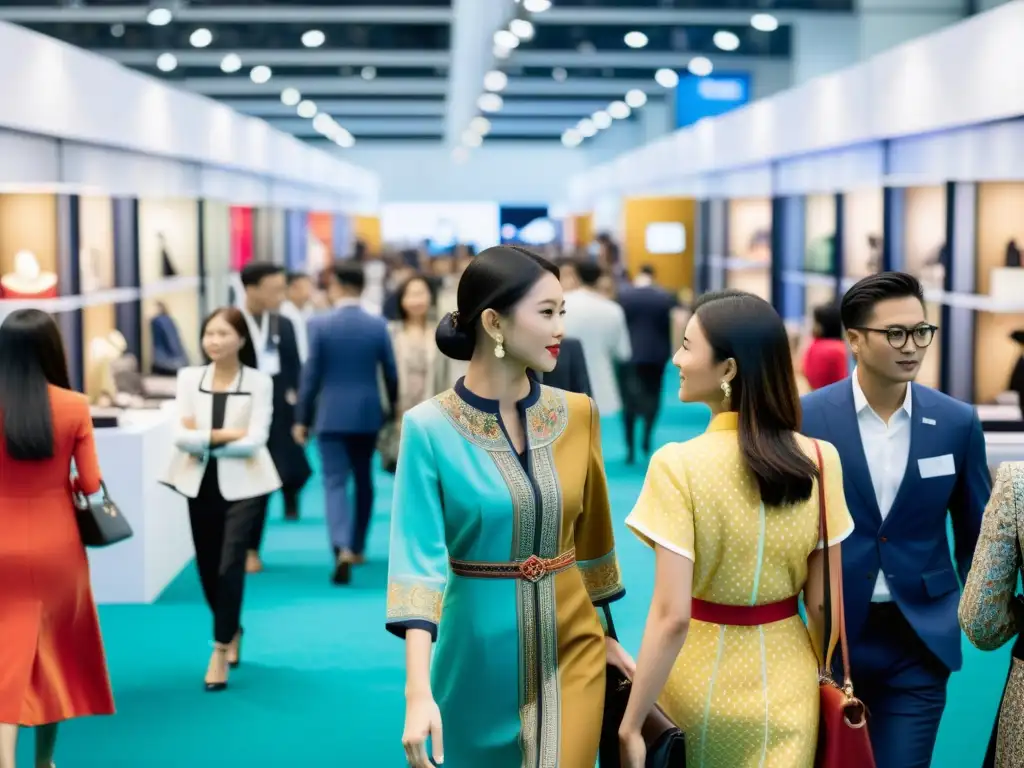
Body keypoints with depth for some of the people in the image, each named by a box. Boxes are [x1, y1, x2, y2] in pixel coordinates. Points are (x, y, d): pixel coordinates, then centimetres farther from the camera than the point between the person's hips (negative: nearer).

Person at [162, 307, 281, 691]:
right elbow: (181, 437, -7)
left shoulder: (259, 382, -6)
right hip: (201, 482, 4)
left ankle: (220, 650, -1)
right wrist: (224, 435, -16)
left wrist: (204, 439, -11)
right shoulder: (189, 377, 2)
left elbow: (254, 440, -15)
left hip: (242, 484, -3)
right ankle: (232, 630, 38)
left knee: (230, 565, -12)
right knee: (208, 568, 13)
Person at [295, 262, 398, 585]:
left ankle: (342, 548, -22)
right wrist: (393, 409, 18)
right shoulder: (378, 325, -2)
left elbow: (311, 374, -7)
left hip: (331, 415, -2)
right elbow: (391, 374, 2)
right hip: (367, 413, 3)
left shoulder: (320, 325, -8)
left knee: (335, 482, -3)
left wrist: (301, 418, 1)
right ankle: (357, 547, 28)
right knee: (363, 481, 18)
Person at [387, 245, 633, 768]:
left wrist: (604, 635, 17)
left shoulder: (577, 413, -1)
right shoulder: (430, 427, -13)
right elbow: (419, 560, -18)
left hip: (571, 648, 3)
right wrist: (418, 691, -26)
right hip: (479, 652, -2)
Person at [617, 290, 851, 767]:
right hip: (786, 685, 3)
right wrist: (830, 682, 13)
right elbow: (823, 602, -3)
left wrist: (630, 725, -15)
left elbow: (672, 616, -22)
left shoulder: (678, 465, -20)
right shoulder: (819, 460, -9)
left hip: (699, 683, -2)